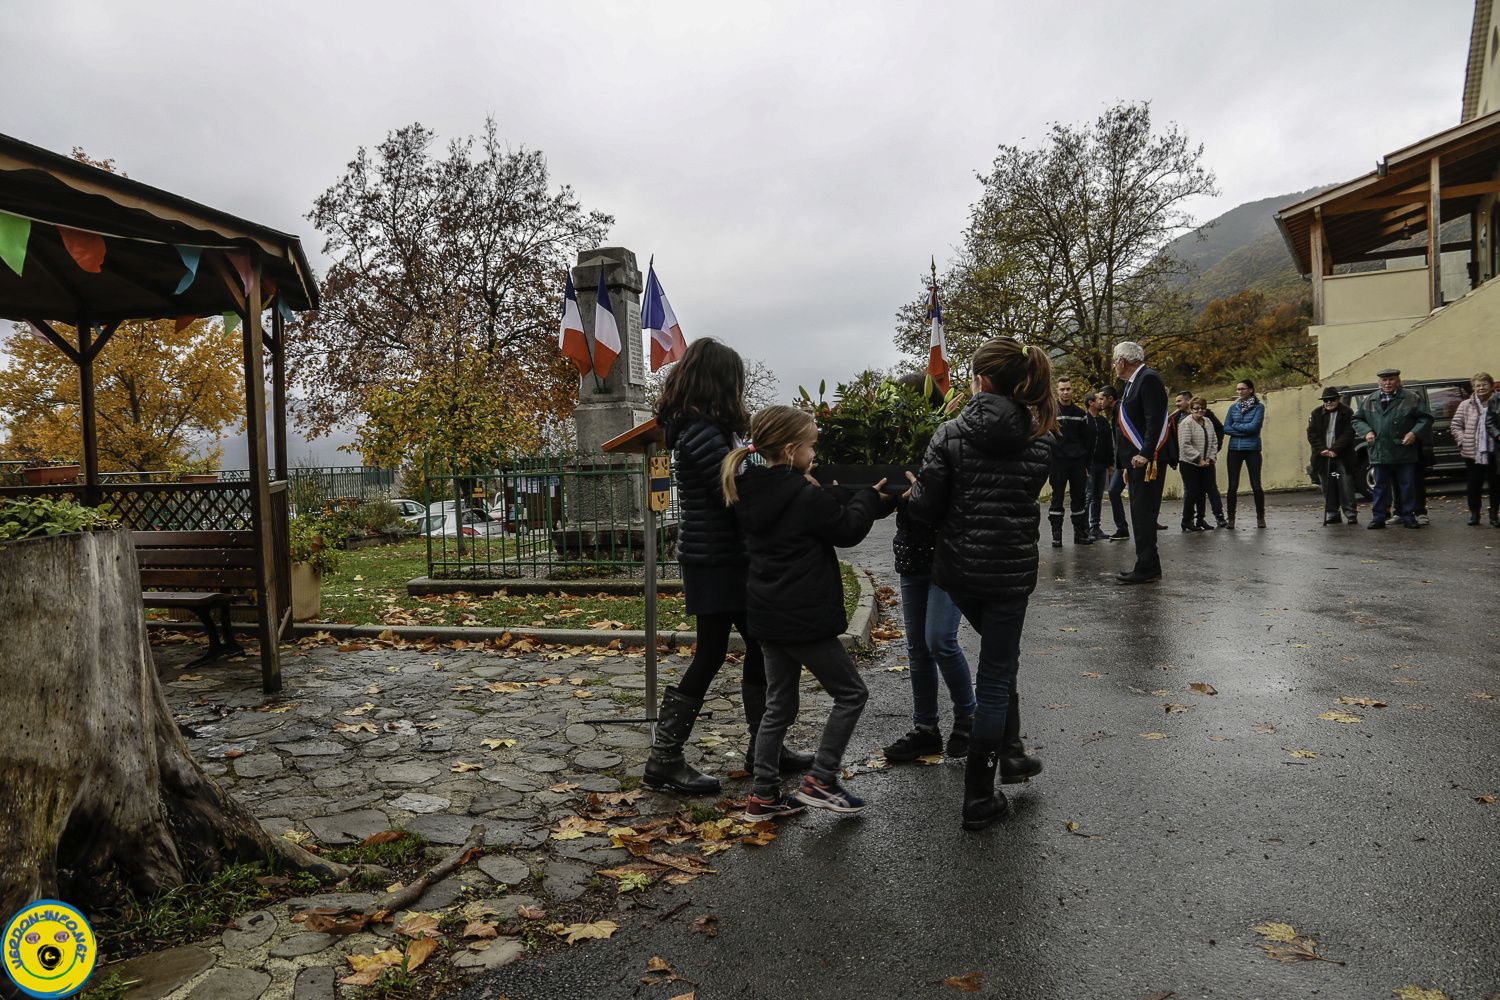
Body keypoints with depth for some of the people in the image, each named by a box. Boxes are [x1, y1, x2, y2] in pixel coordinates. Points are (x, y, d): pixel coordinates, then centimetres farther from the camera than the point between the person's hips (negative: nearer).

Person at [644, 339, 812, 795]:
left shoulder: (702, 428, 12)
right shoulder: (702, 433, -20)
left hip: (725, 557, 10)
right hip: (715, 561, -10)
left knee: (760, 645, 15)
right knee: (710, 655, -2)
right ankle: (663, 762, 10)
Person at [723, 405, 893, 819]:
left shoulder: (750, 493, 6)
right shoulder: (805, 496, -18)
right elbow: (848, 529, -4)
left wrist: (856, 497, 9)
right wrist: (868, 497, 11)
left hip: (768, 615, 8)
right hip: (804, 618, -8)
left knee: (779, 705, 17)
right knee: (851, 693, 9)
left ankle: (763, 795, 20)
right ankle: (821, 781, 10)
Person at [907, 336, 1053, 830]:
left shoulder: (950, 434, -10)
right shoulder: (1039, 438, -3)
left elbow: (925, 507, -10)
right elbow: (1026, 491, 7)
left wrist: (912, 489, 11)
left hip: (958, 568, 1)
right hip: (1011, 569, 0)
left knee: (1000, 655, 28)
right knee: (995, 678, 7)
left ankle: (1008, 747, 32)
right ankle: (978, 799, 13)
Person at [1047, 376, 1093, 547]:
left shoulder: (1080, 413, 11)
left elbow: (1086, 441, 14)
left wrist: (1087, 465, 10)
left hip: (1077, 462, 4)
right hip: (1058, 461, -4)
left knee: (1079, 498, 7)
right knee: (1057, 498, -1)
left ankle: (1080, 533, 16)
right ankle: (1056, 536, 3)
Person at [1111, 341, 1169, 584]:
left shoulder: (1148, 379, -11)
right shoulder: (1132, 383, 19)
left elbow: (1155, 420, -20)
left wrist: (1146, 454, -25)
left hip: (1146, 461, -10)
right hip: (1136, 461, 10)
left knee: (1143, 513, -9)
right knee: (1140, 513, 13)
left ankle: (1148, 568, -6)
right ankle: (1146, 564, 19)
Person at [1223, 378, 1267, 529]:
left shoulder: (1259, 407, -1)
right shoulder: (1233, 407, 9)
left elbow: (1254, 426, -14)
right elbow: (1226, 428, 1)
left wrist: (1236, 426, -4)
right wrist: (1245, 430, -10)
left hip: (1252, 449, -3)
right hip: (1234, 449, 3)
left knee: (1256, 485, -1)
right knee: (1233, 486, 1)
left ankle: (1260, 518, 12)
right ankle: (1231, 519, 7)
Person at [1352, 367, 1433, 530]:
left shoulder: (1412, 399, 4)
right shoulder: (1369, 400, 11)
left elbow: (1425, 418, 3)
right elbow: (1357, 419, 15)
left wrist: (1414, 433, -11)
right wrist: (1366, 431, -3)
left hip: (1405, 453, -1)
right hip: (1379, 453, 2)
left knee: (1407, 486, 4)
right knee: (1380, 487, 6)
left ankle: (1408, 516, 13)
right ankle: (1378, 517, 11)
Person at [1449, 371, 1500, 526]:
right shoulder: (1466, 405, 5)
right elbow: (1455, 426, 6)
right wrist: (1463, 441, -4)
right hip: (1473, 453, 0)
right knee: (1474, 485, 6)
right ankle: (1474, 513, 18)